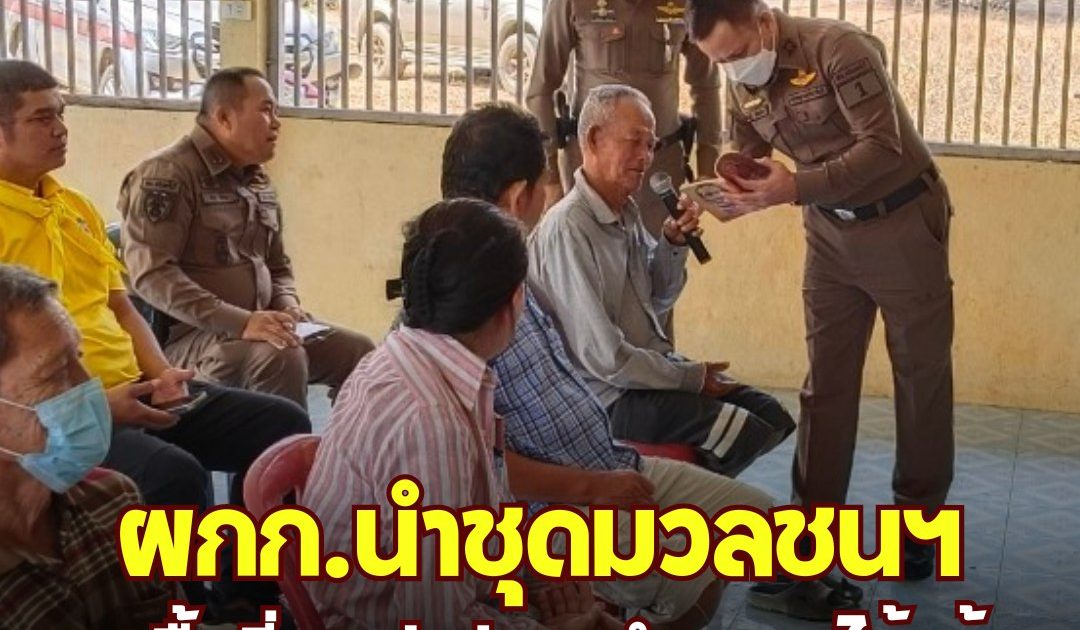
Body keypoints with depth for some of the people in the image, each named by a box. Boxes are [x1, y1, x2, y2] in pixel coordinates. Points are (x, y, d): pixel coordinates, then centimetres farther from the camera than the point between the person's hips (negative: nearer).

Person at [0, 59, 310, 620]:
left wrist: (161, 373, 4)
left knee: (282, 422, -1)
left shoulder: (77, 207, 18)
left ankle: (242, 595, 9)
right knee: (175, 473, -35)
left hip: (133, 390, 9)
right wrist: (93, 401, -20)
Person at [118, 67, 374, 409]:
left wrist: (287, 306, 2)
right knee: (282, 357, -32)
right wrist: (238, 322, -27)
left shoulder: (258, 181, 16)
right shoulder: (168, 175, -10)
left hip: (260, 329, 8)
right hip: (188, 335, -8)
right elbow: (151, 274, -21)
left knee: (357, 350, -5)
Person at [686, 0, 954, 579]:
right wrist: (733, 190, -21)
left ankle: (919, 522, 17)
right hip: (830, 232, 6)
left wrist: (796, 189, -36)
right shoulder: (743, 82, -3)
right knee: (826, 378, 5)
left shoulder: (839, 48, -24)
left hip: (902, 220, -5)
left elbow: (883, 146, -29)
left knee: (921, 373, 5)